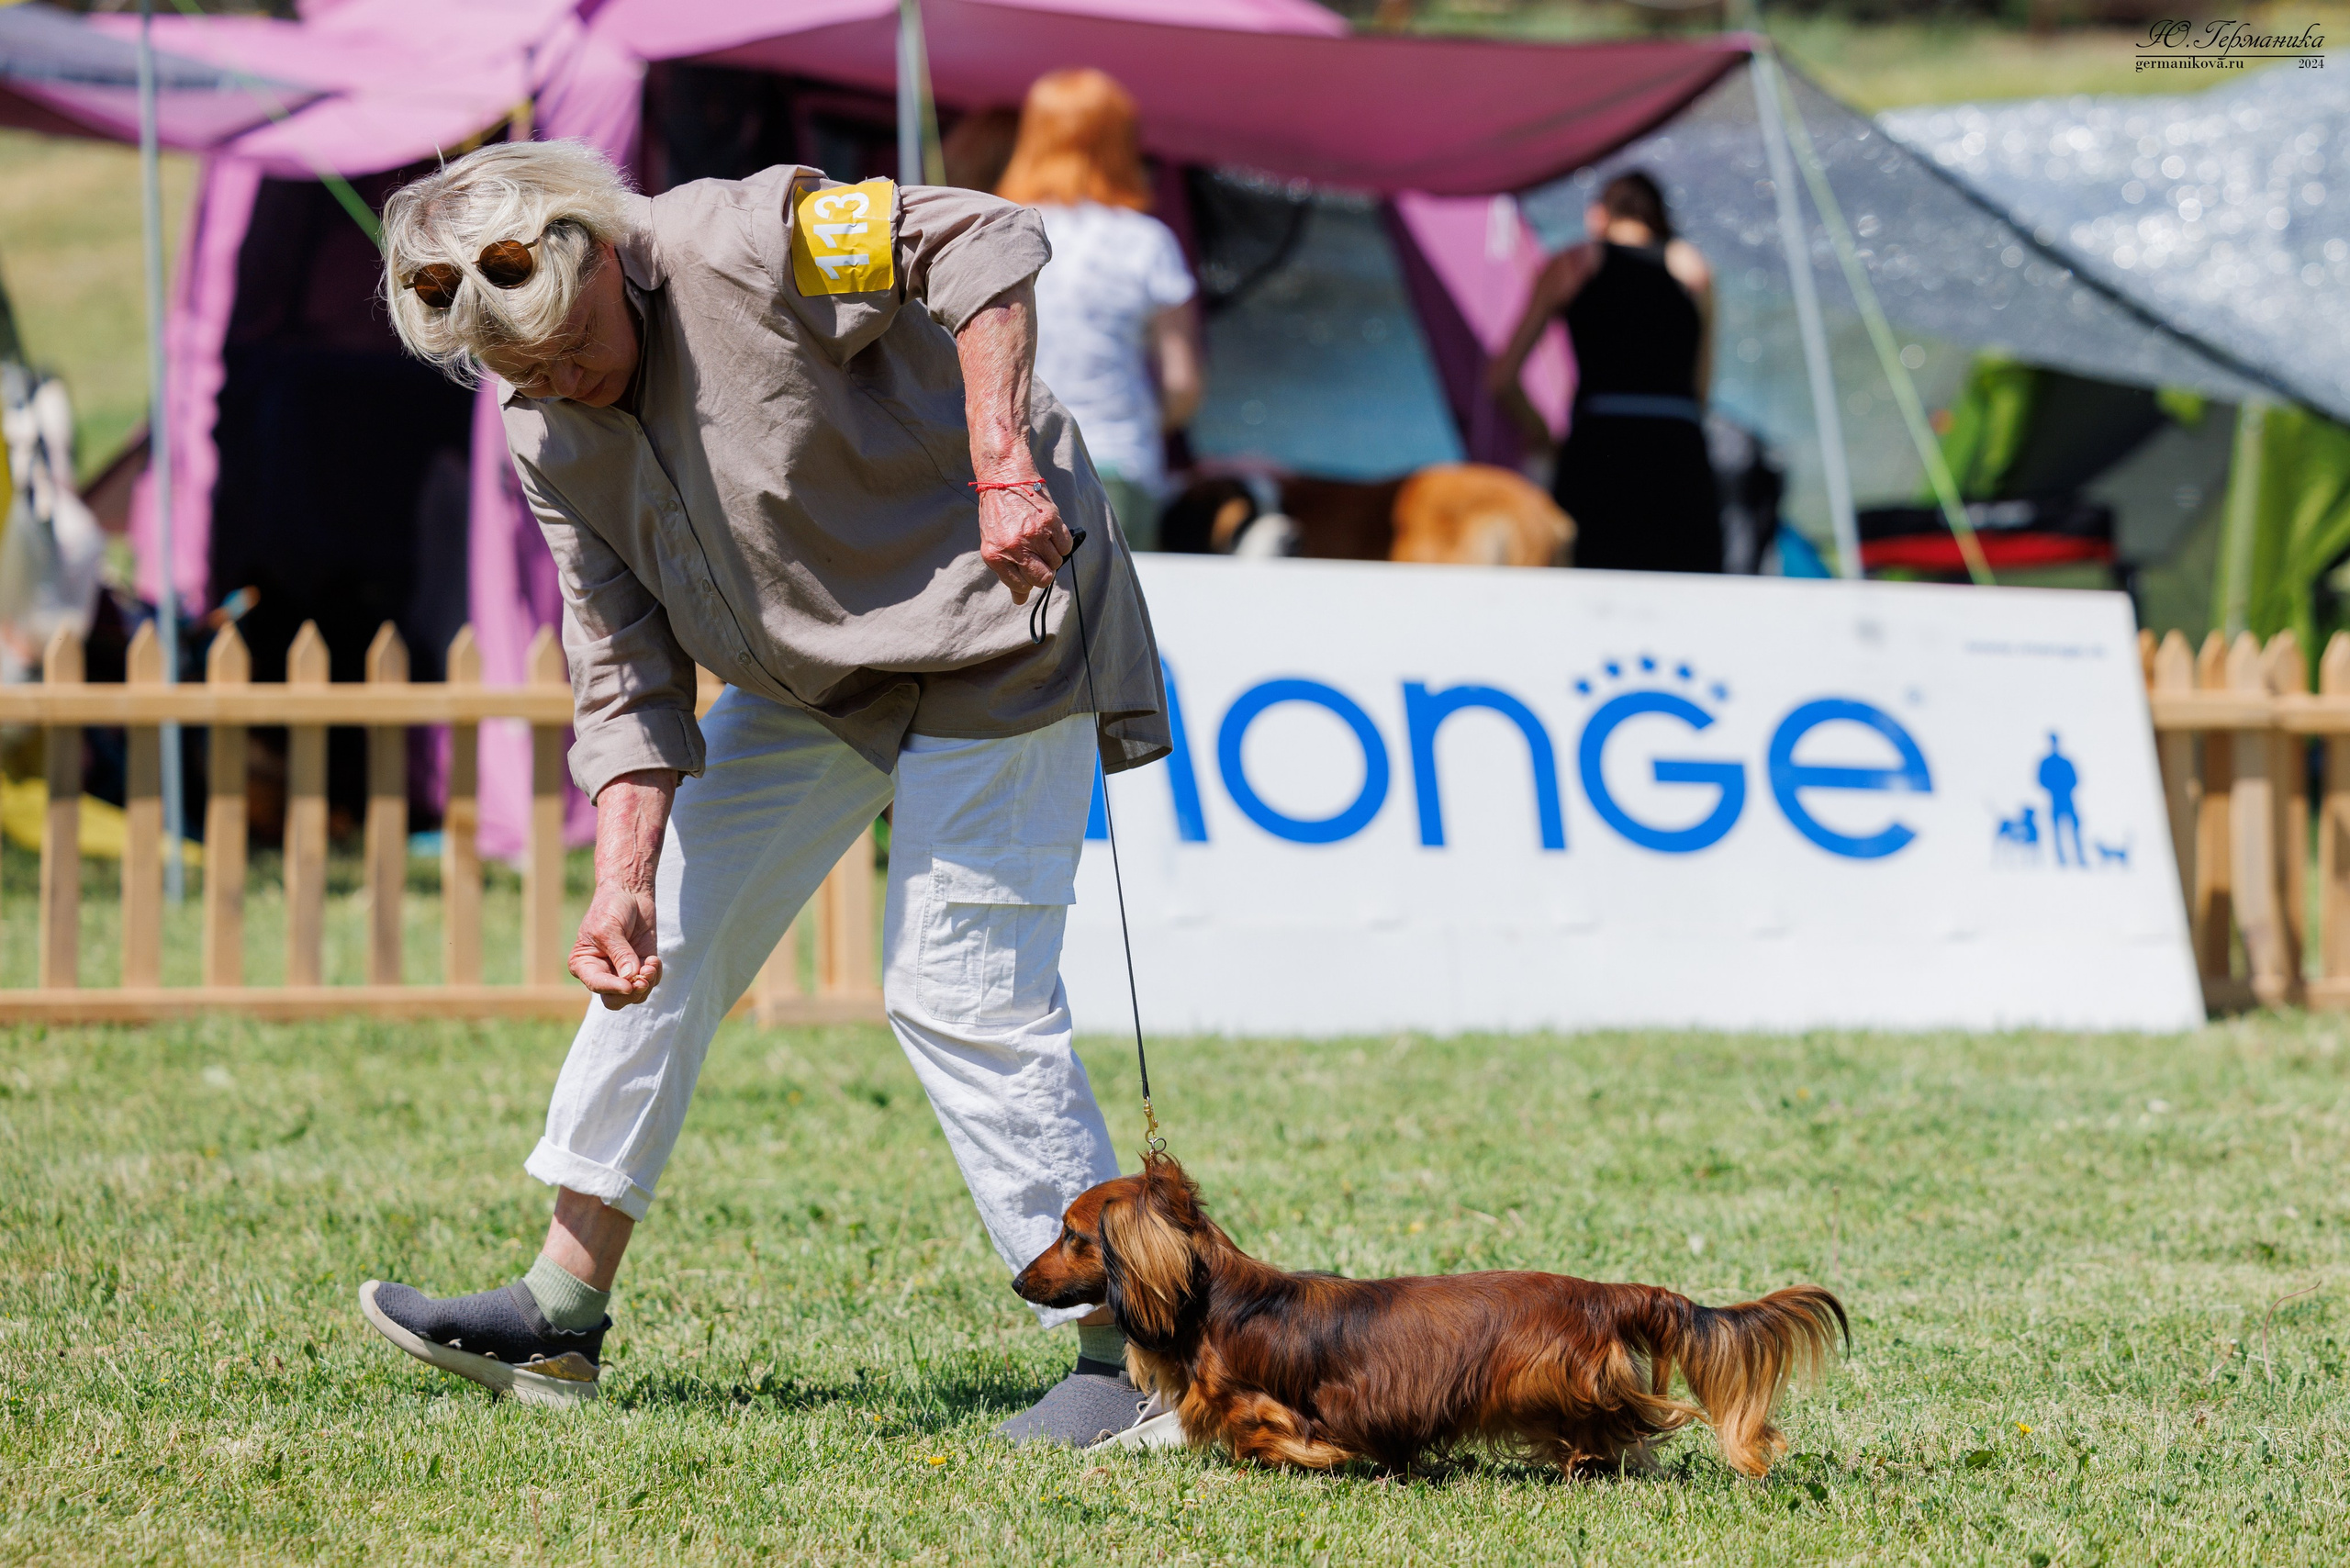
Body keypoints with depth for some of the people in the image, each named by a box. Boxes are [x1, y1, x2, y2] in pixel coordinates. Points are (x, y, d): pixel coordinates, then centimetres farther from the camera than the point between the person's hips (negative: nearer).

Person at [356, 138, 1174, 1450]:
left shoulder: (743, 247, -25)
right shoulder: (552, 443, -3)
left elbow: (988, 244, -27)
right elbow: (629, 678, -4)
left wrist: (1003, 470, -36)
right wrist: (622, 883, -17)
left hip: (992, 625, -8)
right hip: (804, 677, 8)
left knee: (956, 988, -14)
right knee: (661, 938, 7)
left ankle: (1125, 1350, -7)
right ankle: (563, 1311, 16)